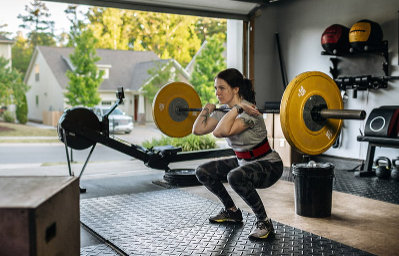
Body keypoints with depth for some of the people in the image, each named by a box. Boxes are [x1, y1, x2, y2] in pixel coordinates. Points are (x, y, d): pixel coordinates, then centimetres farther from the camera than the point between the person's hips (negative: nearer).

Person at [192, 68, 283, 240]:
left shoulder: (249, 112, -26)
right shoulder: (223, 111, 0)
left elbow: (221, 132, -42)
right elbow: (197, 129, -5)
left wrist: (237, 108, -37)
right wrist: (208, 108, 1)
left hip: (268, 165, -9)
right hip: (243, 162, 9)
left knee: (235, 176, -38)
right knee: (203, 172, 2)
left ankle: (264, 222, -17)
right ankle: (232, 212, 20)